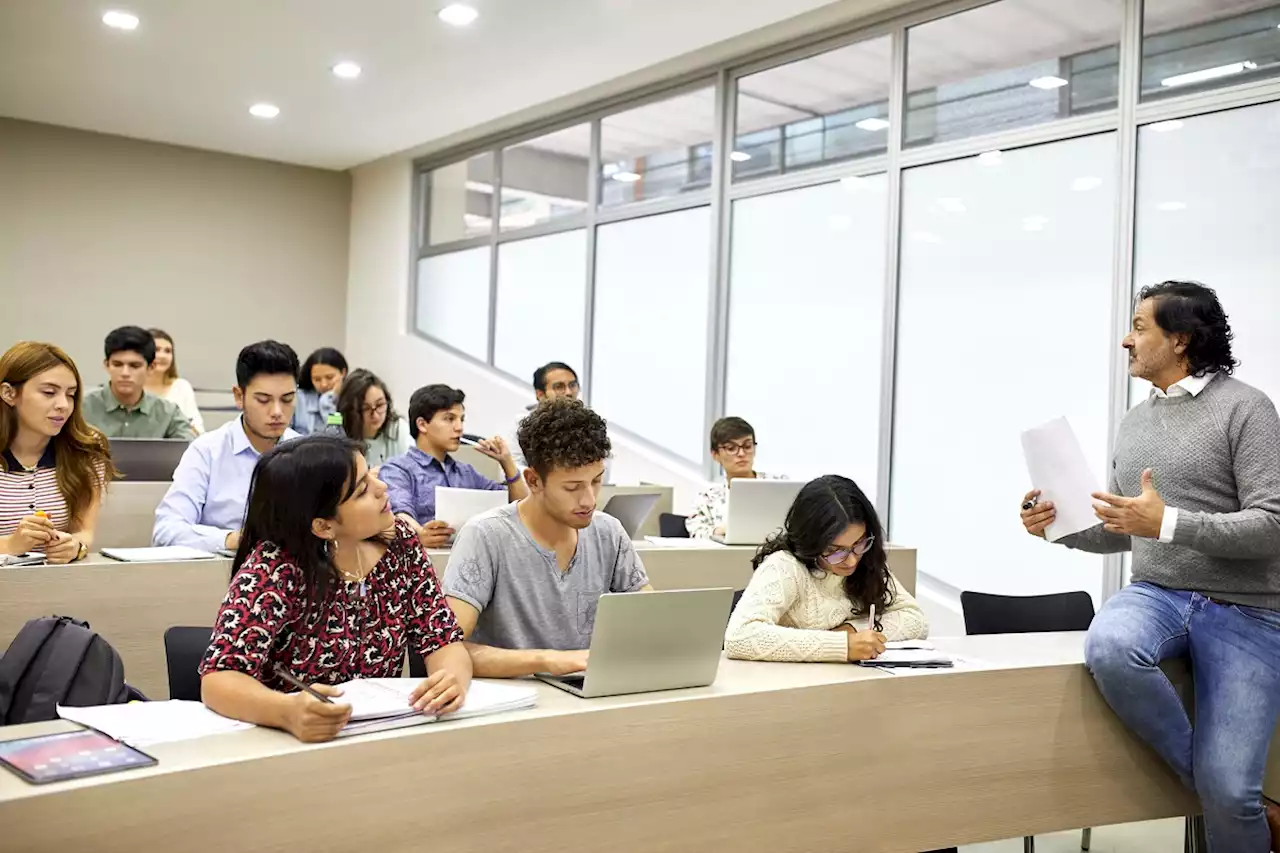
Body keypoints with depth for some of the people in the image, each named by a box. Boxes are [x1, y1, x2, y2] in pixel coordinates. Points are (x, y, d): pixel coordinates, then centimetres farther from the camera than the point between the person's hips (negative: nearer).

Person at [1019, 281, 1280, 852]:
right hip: (1158, 594, 5)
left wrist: (1168, 522, -24)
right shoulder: (1135, 422, 14)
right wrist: (1059, 526, 1)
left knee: (1228, 790, -13)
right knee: (1108, 648, -32)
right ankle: (1204, 778, -11)